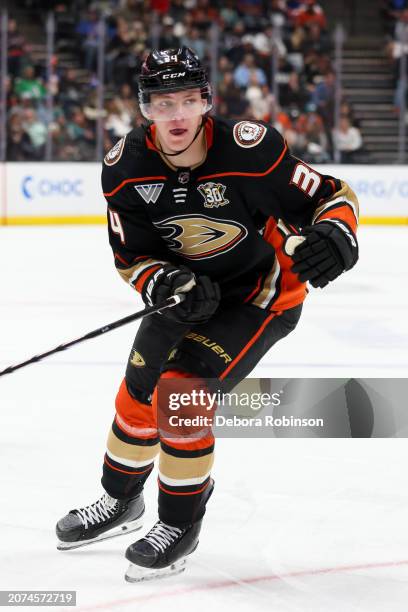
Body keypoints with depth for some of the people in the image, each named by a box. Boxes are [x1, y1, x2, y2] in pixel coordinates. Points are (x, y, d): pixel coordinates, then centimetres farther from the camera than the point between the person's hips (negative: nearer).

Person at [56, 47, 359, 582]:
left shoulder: (250, 151, -31)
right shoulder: (126, 168, -17)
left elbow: (332, 196, -20)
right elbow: (131, 257, -7)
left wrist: (335, 238, -41)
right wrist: (163, 284, -28)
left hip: (265, 294, -5)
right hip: (191, 290, 5)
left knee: (182, 388, -19)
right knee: (141, 384, 10)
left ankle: (181, 524, -1)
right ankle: (121, 501, 37)